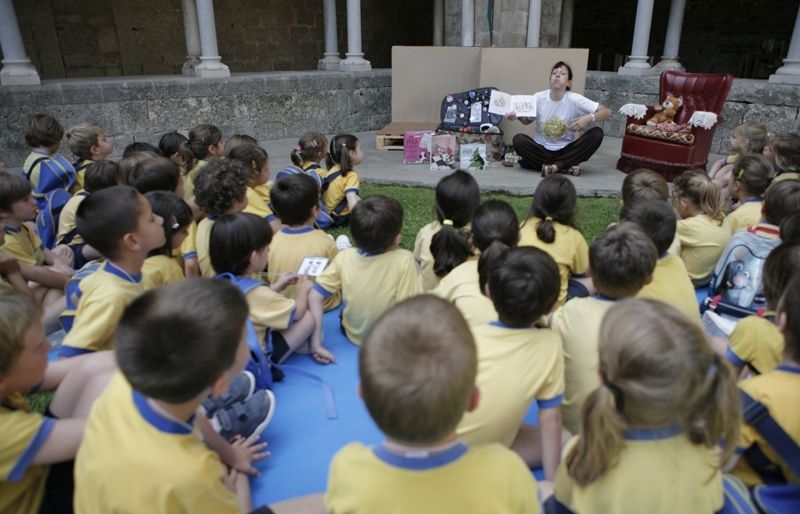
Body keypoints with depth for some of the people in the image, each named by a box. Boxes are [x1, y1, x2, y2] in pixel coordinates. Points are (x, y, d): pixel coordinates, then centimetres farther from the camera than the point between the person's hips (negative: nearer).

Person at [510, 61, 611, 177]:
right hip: (542, 150, 1)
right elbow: (527, 121, 10)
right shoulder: (539, 98, -5)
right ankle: (567, 166, -21)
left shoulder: (574, 99, -10)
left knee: (597, 133, -21)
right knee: (519, 139, -27)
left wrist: (589, 118, -30)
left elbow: (607, 112, -9)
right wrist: (518, 116, -13)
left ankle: (554, 166, -23)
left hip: (566, 151, 0)